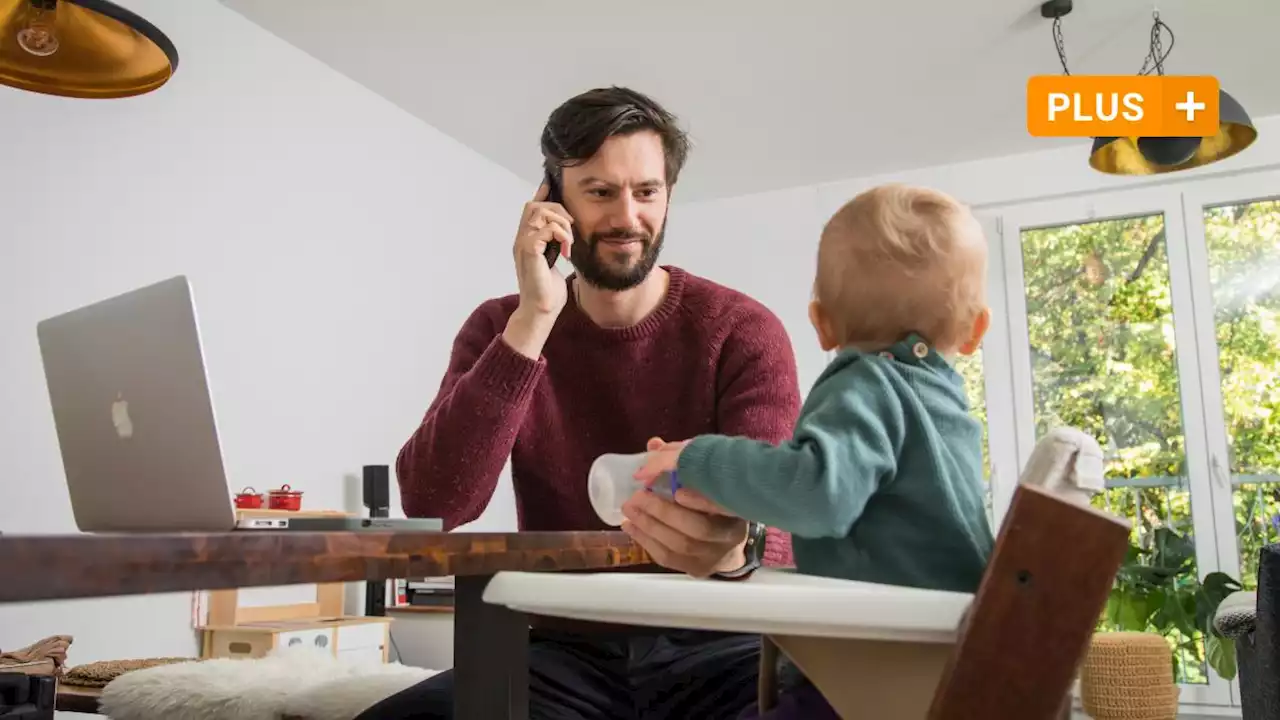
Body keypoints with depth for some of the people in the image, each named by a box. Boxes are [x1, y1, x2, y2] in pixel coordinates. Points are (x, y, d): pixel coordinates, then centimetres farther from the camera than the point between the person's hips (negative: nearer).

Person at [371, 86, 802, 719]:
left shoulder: (743, 331, -6)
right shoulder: (501, 328, 1)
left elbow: (782, 521, -17)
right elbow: (430, 506, -14)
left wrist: (736, 544, -42)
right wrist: (534, 319, -21)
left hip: (712, 649, -1)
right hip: (565, 654, 2)